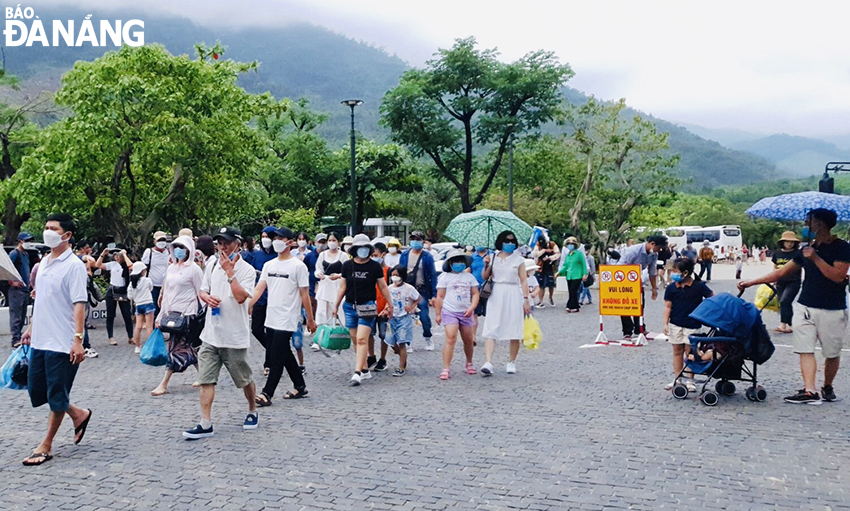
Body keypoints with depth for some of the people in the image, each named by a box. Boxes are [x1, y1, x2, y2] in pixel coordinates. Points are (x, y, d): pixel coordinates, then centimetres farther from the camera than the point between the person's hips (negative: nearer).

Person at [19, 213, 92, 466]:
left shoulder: (74, 266, -13)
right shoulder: (44, 262, 12)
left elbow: (79, 304, -18)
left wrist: (78, 339, -25)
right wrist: (31, 328, 21)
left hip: (61, 343, -9)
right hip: (40, 340, 9)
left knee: (57, 396, 2)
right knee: (36, 389, 14)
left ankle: (46, 446, 14)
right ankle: (78, 414, 32)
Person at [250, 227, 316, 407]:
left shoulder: (298, 266, -7)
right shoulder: (269, 265, 10)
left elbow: (305, 295, -6)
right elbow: (259, 289, 7)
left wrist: (310, 320, -4)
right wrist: (246, 305, -7)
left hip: (287, 320, -7)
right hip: (271, 318, 7)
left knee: (276, 357, -7)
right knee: (285, 355, 14)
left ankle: (267, 393, -3)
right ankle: (300, 387, 26)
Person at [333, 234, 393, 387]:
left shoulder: (375, 266, 0)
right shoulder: (347, 265, 5)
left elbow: (383, 287, 8)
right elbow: (342, 287, 13)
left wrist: (390, 305, 10)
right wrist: (336, 305, 14)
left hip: (367, 307, -3)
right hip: (350, 306, 4)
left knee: (362, 340, -14)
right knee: (355, 340, 8)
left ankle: (357, 373, -17)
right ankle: (365, 370, 20)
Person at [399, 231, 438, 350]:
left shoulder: (427, 256, -1)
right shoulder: (405, 255, 7)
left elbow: (433, 276, -2)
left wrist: (434, 295, -8)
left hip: (422, 290, -2)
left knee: (424, 317, -5)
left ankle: (428, 338, 18)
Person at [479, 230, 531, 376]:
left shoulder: (518, 259, 5)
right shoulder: (493, 258, 9)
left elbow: (523, 280, 3)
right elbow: (485, 277, 10)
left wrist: (526, 299, -4)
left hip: (513, 296, -1)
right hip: (495, 296, 1)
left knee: (514, 332, 2)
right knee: (491, 330, -9)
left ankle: (511, 363, 16)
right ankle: (488, 363, -15)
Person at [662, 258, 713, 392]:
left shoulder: (699, 286, -8)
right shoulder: (671, 288, -1)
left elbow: (712, 298, 0)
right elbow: (668, 306, 2)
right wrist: (665, 324, -3)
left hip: (692, 325, -3)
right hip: (675, 324, 3)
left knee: (690, 351, 1)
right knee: (677, 351, 9)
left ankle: (689, 381, 8)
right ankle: (676, 379, 16)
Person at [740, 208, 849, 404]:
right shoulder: (808, 249, 11)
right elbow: (782, 272, 14)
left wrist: (816, 258, -21)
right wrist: (751, 282, 10)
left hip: (832, 310, -5)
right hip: (806, 307, 5)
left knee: (832, 353, 5)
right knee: (806, 349, -7)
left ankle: (827, 387, 25)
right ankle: (810, 391, -12)